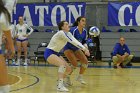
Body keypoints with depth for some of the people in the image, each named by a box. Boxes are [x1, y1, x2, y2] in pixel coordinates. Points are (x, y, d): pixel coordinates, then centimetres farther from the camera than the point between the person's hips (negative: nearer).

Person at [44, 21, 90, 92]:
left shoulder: (68, 33, 4)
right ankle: (60, 86, -33)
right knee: (62, 64, -31)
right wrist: (84, 49, -31)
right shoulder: (61, 33, -22)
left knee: (68, 69, 4)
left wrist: (84, 48, -19)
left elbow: (75, 41, -6)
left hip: (56, 53, 9)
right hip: (49, 53, -9)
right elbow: (73, 42, -29)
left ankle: (59, 82, 23)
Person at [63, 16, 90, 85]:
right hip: (68, 48, -7)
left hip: (76, 49, 7)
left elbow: (84, 41, 5)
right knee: (75, 64, -19)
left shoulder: (84, 31, -5)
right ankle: (67, 78, 2)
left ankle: (80, 77, 14)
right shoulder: (73, 30, -25)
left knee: (85, 61, -5)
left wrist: (85, 45, -18)